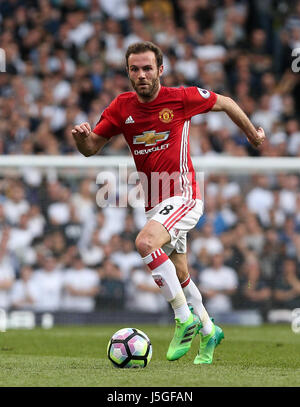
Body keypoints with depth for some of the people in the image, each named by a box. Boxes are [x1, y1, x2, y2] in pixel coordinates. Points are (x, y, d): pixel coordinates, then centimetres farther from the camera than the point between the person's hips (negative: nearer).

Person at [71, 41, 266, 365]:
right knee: (179, 276, 17)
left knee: (145, 242, -30)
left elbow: (224, 103, 7)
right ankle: (207, 331, 38)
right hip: (154, 204, 6)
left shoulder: (182, 98, -11)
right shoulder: (121, 107, 0)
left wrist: (252, 132, 20)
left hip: (183, 197, -6)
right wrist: (82, 136, -20)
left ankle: (185, 317, -21)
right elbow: (91, 149, 3)